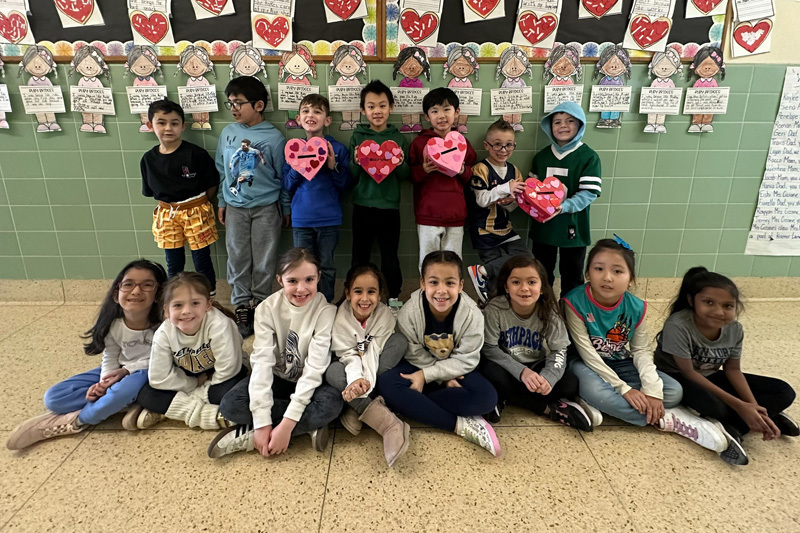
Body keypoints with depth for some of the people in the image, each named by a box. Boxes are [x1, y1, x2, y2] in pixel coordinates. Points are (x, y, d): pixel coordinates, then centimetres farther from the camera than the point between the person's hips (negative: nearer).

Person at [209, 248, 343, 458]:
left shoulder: (325, 311, -20)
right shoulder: (267, 308, -14)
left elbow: (314, 367, -24)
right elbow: (262, 361, -21)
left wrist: (287, 425, -29)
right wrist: (262, 422, -29)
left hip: (308, 383, -2)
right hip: (275, 378, 2)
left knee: (331, 403, -33)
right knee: (230, 406, -24)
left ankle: (247, 437, -21)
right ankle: (308, 426, -18)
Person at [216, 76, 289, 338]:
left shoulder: (273, 137, -9)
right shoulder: (227, 133, 2)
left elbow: (284, 176, -3)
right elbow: (222, 170, 12)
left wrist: (286, 209, 2)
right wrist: (222, 202, 12)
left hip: (266, 208, -3)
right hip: (235, 208, 3)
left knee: (264, 260, 5)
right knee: (238, 259, 8)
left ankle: (260, 304, 22)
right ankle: (242, 306, 21)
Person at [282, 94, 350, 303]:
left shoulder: (337, 148, -1)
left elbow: (345, 185, -3)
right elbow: (287, 187, 3)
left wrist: (334, 166, -17)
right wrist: (296, 167, -13)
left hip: (329, 218, -1)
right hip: (301, 219, 1)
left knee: (327, 267, 9)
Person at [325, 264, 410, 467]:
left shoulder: (384, 314, -21)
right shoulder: (340, 318, -23)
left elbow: (373, 352, -27)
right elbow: (349, 355, -24)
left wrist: (366, 381, -46)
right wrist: (356, 379, -45)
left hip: (375, 368, 1)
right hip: (351, 367, 0)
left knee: (399, 340, -26)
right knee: (332, 371, -34)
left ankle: (356, 409, -29)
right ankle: (389, 424, -41)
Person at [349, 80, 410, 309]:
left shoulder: (398, 138, 4)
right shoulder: (357, 137, 3)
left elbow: (404, 176, 4)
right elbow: (351, 176, 1)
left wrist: (401, 163, -16)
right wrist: (357, 163, -19)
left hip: (389, 205, 0)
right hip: (362, 205, 0)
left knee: (390, 254, 9)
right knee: (360, 254, 10)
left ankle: (394, 296, 24)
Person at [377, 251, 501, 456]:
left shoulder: (472, 314, -21)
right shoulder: (409, 312, -21)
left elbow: (466, 359, -17)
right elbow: (415, 354, -11)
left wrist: (426, 375, -24)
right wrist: (444, 378, -20)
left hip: (456, 370, 0)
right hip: (419, 366, 0)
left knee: (487, 397, -28)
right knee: (386, 385, -30)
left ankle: (413, 405, -25)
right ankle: (461, 425, -29)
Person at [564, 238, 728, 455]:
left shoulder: (636, 307, -10)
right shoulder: (575, 303, -23)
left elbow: (641, 351, -6)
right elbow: (587, 353, -22)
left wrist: (652, 390, -23)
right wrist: (623, 389, -24)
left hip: (621, 364, 5)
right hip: (587, 364, -5)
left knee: (673, 391, -10)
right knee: (594, 390, -38)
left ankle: (596, 406, -21)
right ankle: (664, 419, -18)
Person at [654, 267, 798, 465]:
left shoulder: (735, 329, -10)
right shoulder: (677, 326, -30)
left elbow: (733, 369, 0)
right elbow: (688, 373, -24)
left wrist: (754, 408, -15)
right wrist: (739, 406, -24)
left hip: (710, 378, 7)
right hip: (675, 378, -7)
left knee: (784, 392, -2)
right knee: (709, 404, -39)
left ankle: (730, 429, -16)